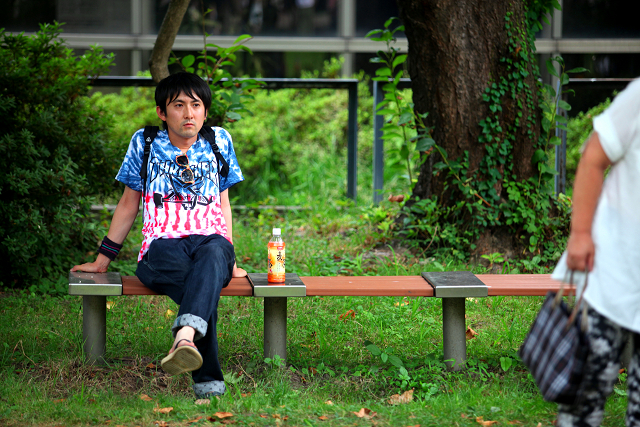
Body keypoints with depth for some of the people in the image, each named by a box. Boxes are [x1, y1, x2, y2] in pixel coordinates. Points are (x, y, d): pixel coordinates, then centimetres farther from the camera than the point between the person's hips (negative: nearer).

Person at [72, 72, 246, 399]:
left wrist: (230, 259, 15)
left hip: (211, 239, 1)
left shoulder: (219, 141, 18)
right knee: (203, 290, -38)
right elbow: (129, 204, 20)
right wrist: (103, 259, 20)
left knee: (213, 255, -41)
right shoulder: (145, 143, 13)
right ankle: (207, 379, -48)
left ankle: (185, 336, -66)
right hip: (163, 244, -1)